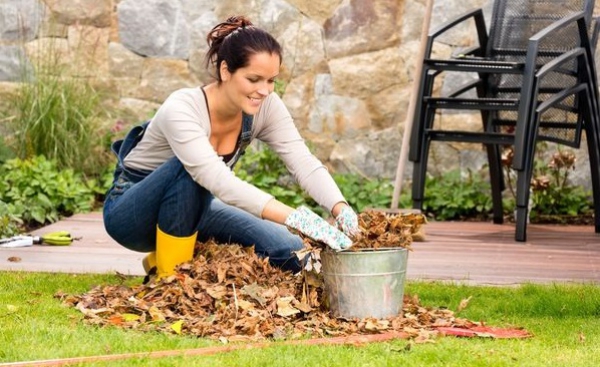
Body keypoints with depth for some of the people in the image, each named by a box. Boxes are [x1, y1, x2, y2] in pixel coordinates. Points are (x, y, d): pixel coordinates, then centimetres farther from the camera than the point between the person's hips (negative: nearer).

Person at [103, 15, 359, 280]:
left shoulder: (266, 107, -16)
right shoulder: (181, 109, -34)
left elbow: (304, 163, -24)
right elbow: (220, 181, -46)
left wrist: (340, 208, -45)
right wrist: (296, 218, -56)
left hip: (190, 207, 6)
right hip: (129, 212, -6)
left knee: (289, 252, -14)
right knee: (190, 170, -38)